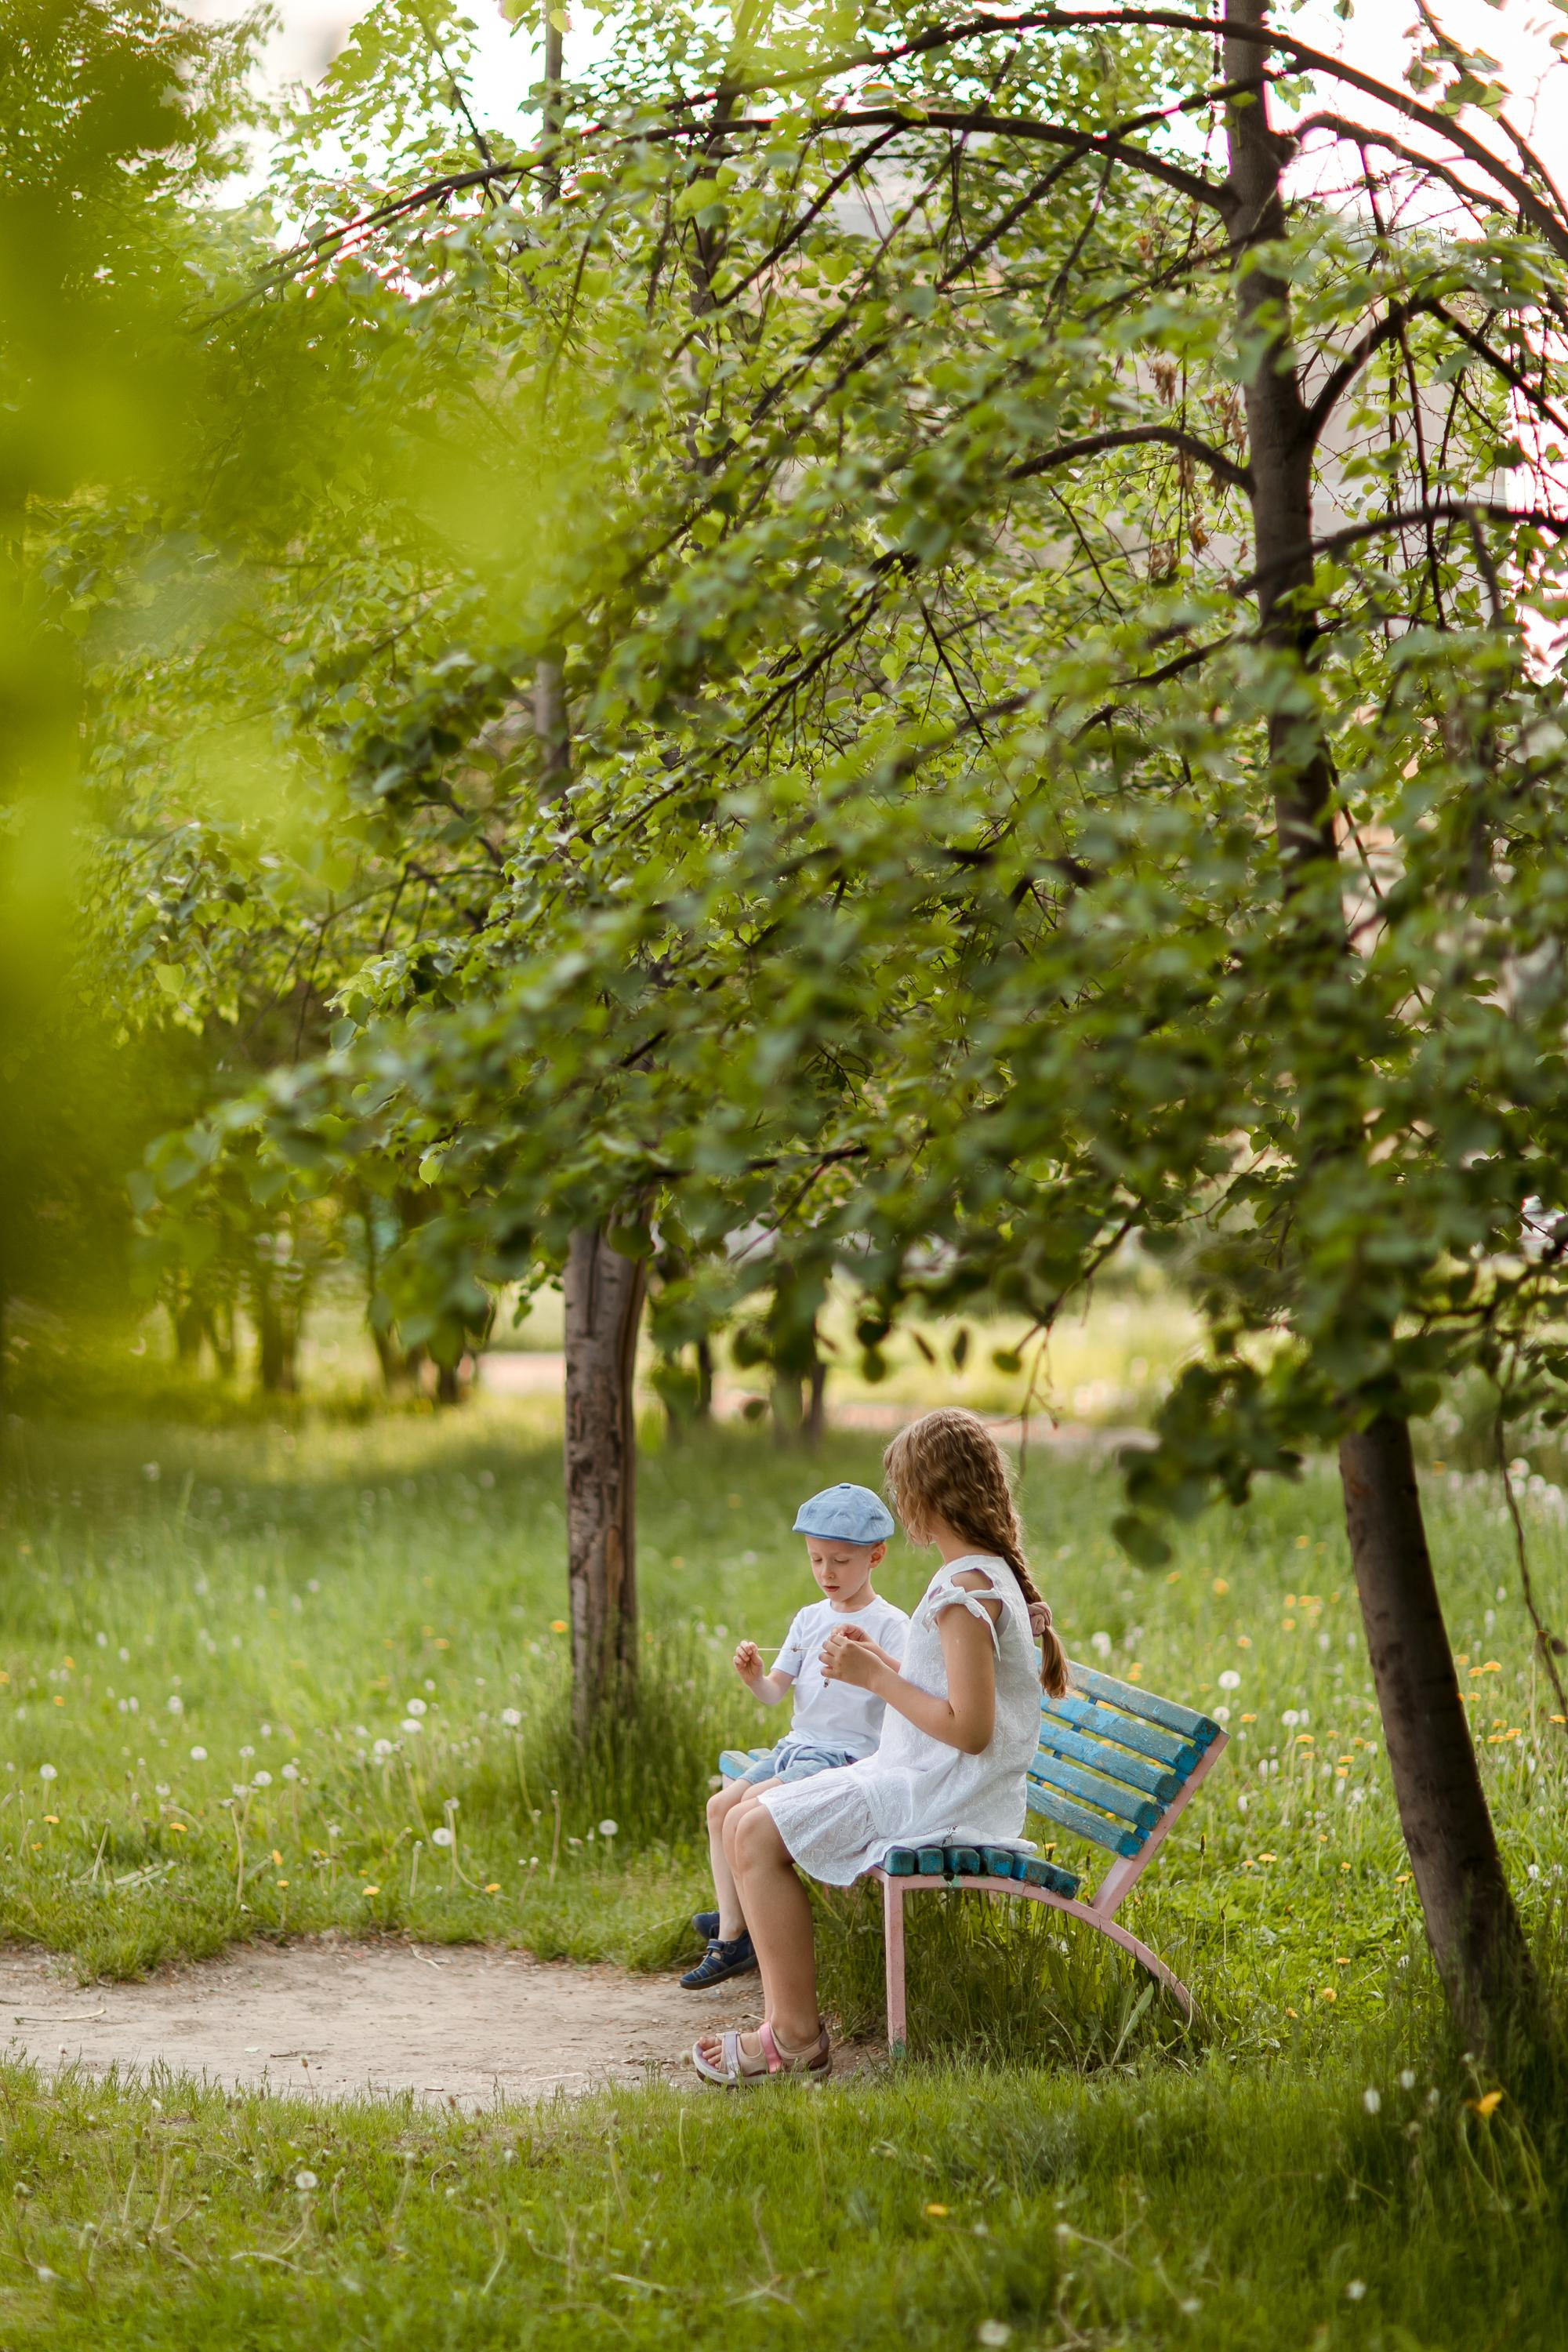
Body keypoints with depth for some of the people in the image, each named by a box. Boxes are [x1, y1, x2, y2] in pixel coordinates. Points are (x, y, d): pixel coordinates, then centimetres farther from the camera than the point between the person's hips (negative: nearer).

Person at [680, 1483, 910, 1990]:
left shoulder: (888, 1624, -7)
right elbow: (774, 1693, 10)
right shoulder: (810, 1619, 13)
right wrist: (754, 1675, -13)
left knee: (755, 1802, -25)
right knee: (721, 1804, -8)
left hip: (848, 1754, -8)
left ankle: (736, 1923, -9)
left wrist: (873, 1654, -39)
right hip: (797, 1744, 8)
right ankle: (731, 1932, -6)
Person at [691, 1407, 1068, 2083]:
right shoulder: (988, 1575, 13)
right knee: (745, 1821, 10)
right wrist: (879, 1664, 11)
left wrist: (877, 1679, -17)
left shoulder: (968, 1590, -19)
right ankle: (785, 2017, 6)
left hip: (938, 1796, -11)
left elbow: (969, 1728, -25)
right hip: (923, 1782, 11)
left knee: (756, 1835, -16)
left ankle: (795, 2035, -8)